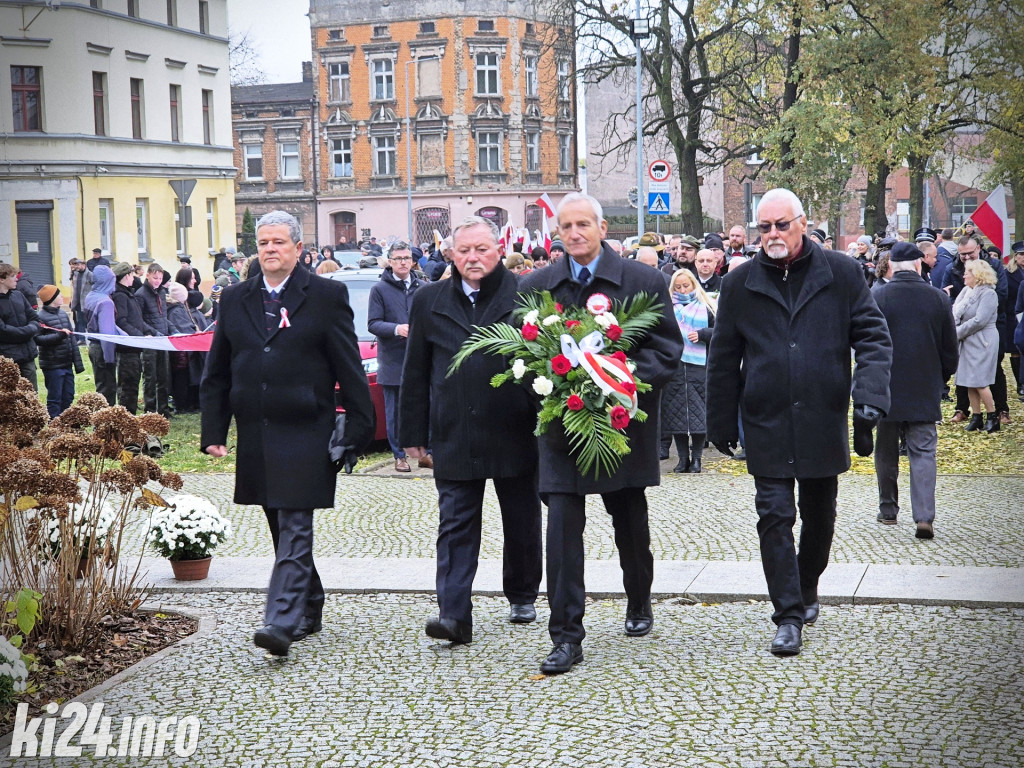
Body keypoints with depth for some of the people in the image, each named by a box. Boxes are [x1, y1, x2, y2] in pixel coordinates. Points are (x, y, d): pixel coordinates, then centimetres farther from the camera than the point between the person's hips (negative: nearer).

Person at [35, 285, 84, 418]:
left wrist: (78, 363, 12)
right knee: (54, 398, -1)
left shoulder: (63, 314, 12)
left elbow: (72, 340, 14)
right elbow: (39, 339, -21)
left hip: (67, 365, 7)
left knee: (68, 397, 13)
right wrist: (59, 335, -25)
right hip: (52, 366, -7)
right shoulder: (41, 317, -10)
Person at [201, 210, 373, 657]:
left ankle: (282, 623, -16)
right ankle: (309, 611, 28)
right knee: (281, 529, 14)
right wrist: (214, 431, 6)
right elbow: (217, 373, 14)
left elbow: (350, 369, -1)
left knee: (295, 528, -10)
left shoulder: (327, 297, -1)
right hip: (256, 435, 5)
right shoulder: (235, 300, 12)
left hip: (305, 432, -5)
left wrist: (358, 430, -5)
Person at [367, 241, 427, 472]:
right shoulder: (380, 289, 0)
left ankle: (425, 453, 13)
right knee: (395, 412, 2)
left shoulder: (422, 288, 10)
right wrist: (396, 329, -20)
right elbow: (373, 324, -4)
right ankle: (399, 456, 11)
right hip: (392, 360, -3)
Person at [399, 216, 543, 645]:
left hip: (515, 433, -1)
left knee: (522, 523, 13)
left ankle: (522, 596, 32)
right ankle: (454, 614, -7)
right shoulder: (429, 302, 7)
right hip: (454, 436, 1)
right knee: (456, 525, -4)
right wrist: (413, 433, 7)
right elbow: (415, 373, 10)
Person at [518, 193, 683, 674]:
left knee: (630, 523, 17)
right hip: (562, 426, 0)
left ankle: (639, 603, 42)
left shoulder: (644, 282, -2)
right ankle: (566, 636, -5)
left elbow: (667, 349, -4)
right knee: (562, 526, -9)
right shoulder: (535, 288, 3)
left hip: (623, 423, 0)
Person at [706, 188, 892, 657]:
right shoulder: (740, 283, 3)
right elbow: (723, 359, 9)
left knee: (819, 516, 14)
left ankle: (807, 588, 39)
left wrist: (870, 395, -15)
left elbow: (873, 336, 0)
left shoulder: (841, 273, 0)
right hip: (766, 423, 0)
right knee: (775, 517, -5)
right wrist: (720, 424, 9)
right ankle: (788, 617, 1)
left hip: (823, 421, 1)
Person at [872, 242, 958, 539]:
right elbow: (951, 350, 4)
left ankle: (888, 510, 23)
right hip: (925, 392, 1)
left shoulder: (875, 297, -8)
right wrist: (941, 378, 20)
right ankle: (924, 517, -12)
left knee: (886, 453, 13)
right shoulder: (938, 298, -3)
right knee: (923, 452, 1)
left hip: (885, 390, -1)